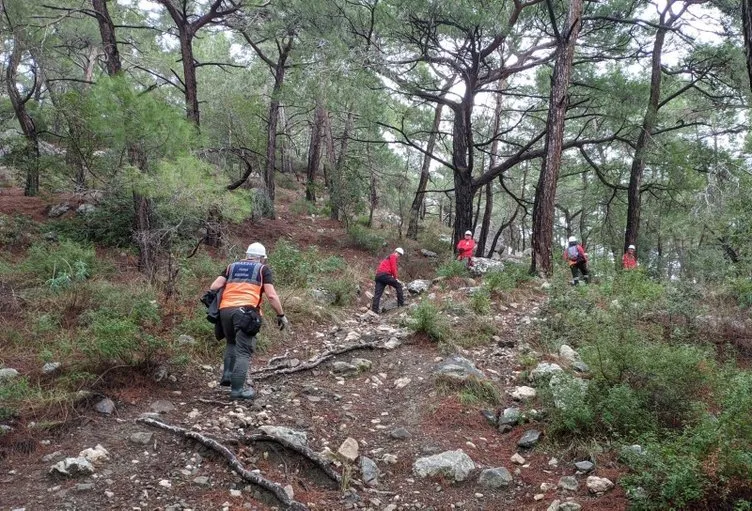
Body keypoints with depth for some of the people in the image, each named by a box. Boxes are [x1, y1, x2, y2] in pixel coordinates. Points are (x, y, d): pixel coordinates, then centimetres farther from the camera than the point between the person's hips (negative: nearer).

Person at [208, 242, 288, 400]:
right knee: (243, 350, -1)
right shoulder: (263, 269, 13)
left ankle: (227, 376, 20)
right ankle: (237, 389, -3)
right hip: (245, 311, -5)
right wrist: (281, 315, 9)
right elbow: (271, 295, 3)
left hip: (225, 310, 5)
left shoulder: (232, 266, 24)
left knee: (232, 343, 27)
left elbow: (214, 287, 11)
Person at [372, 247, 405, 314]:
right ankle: (401, 304, 3)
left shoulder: (387, 258, 34)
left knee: (377, 293, 1)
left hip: (378, 275, 8)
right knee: (398, 285, 4)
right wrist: (395, 278, 3)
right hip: (385, 274, -8)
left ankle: (374, 309, -7)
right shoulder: (393, 256, 7)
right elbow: (393, 268, -5)